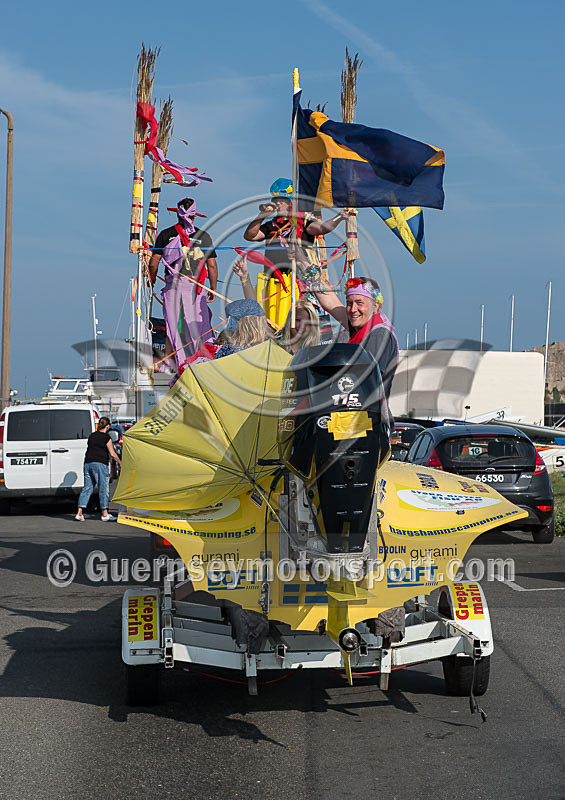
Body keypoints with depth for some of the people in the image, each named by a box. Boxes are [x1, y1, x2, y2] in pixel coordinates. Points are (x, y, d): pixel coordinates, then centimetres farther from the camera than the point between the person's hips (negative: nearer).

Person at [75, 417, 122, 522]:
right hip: (100, 464, -6)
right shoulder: (106, 437, -5)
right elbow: (112, 454, -4)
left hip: (88, 463, 6)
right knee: (103, 488, 1)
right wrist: (120, 463, 9)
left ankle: (79, 513, 0)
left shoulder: (91, 436, 14)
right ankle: (105, 514, 3)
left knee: (87, 487, 7)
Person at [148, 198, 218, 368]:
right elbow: (212, 265, 1)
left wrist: (152, 280, 20)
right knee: (198, 326, 6)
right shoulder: (203, 236, 1)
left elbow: (154, 261, 4)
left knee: (173, 325, 9)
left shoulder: (166, 234, 2)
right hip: (196, 287, -1)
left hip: (173, 285, 1)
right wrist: (213, 289, 10)